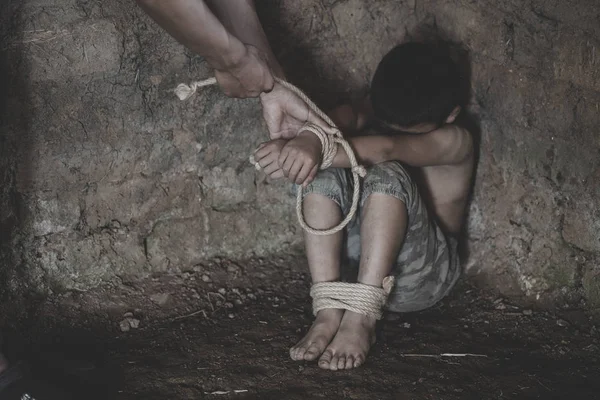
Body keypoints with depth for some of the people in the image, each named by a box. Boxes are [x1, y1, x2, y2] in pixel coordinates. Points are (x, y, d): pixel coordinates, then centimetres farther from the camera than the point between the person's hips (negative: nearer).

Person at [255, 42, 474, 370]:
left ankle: (360, 318, -35)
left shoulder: (455, 142, -10)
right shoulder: (382, 111, 4)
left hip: (420, 277, -4)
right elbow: (348, 117, -20)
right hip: (357, 264, 5)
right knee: (325, 175, -22)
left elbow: (386, 149, -31)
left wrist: (319, 153, -46)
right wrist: (311, 139, -43)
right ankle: (329, 312, -28)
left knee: (388, 175, -30)